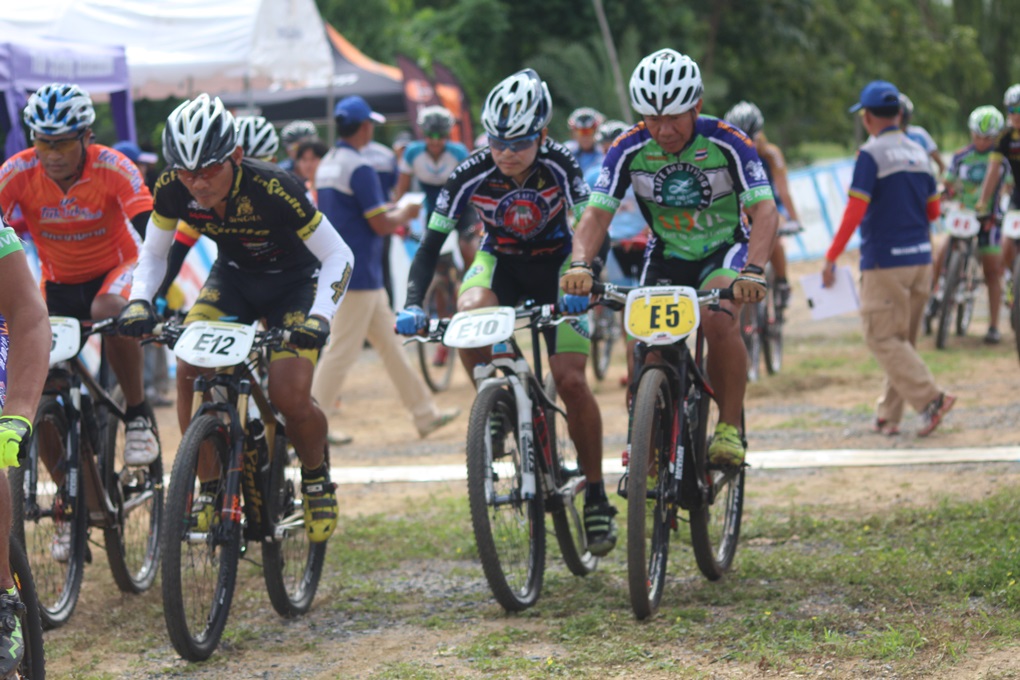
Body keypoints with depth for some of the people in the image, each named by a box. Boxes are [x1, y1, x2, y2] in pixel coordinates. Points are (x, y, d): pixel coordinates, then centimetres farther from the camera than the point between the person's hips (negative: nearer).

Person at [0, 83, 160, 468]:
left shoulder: (113, 168, -25)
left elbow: (154, 236, -31)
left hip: (114, 269, -3)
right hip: (59, 281, 3)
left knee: (108, 311, -37)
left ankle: (139, 416, -17)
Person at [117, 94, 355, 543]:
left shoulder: (271, 188, -34)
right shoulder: (173, 189, -22)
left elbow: (338, 256, -26)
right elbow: (153, 255, -5)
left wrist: (319, 318, -40)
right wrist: (139, 301, -24)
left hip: (292, 282, -4)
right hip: (232, 275, 4)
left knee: (290, 398, -19)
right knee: (189, 371, -20)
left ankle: (316, 477, 12)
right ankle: (210, 489, -6)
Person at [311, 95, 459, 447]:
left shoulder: (326, 166, 11)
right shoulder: (359, 168, -18)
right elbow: (380, 224, -19)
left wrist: (387, 211, 19)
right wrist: (406, 213, 0)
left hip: (340, 269, 10)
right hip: (360, 273, -10)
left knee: (390, 344, 14)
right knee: (342, 350, -4)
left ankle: (424, 413, 19)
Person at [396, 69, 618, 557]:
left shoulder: (559, 165, -25)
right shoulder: (472, 175, -22)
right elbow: (431, 243, -20)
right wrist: (413, 303, -34)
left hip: (555, 265, -1)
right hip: (500, 262, 1)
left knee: (570, 380, -15)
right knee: (468, 312, -34)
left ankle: (596, 494, 1)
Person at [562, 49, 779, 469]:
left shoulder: (727, 143, -23)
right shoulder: (629, 149, -16)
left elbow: (764, 210, -30)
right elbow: (597, 213, -19)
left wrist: (753, 272, -47)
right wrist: (580, 264, -40)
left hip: (724, 248, -3)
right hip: (666, 253, 3)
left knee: (719, 321, -31)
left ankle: (731, 427, -14)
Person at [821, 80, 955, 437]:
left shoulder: (871, 154, -11)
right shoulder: (918, 152, 10)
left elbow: (855, 210, -17)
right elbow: (933, 211, 14)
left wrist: (831, 257, -12)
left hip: (885, 262, -7)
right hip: (921, 259, 7)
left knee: (883, 338, -3)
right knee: (903, 340, 13)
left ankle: (930, 399, -17)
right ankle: (888, 415, 17)